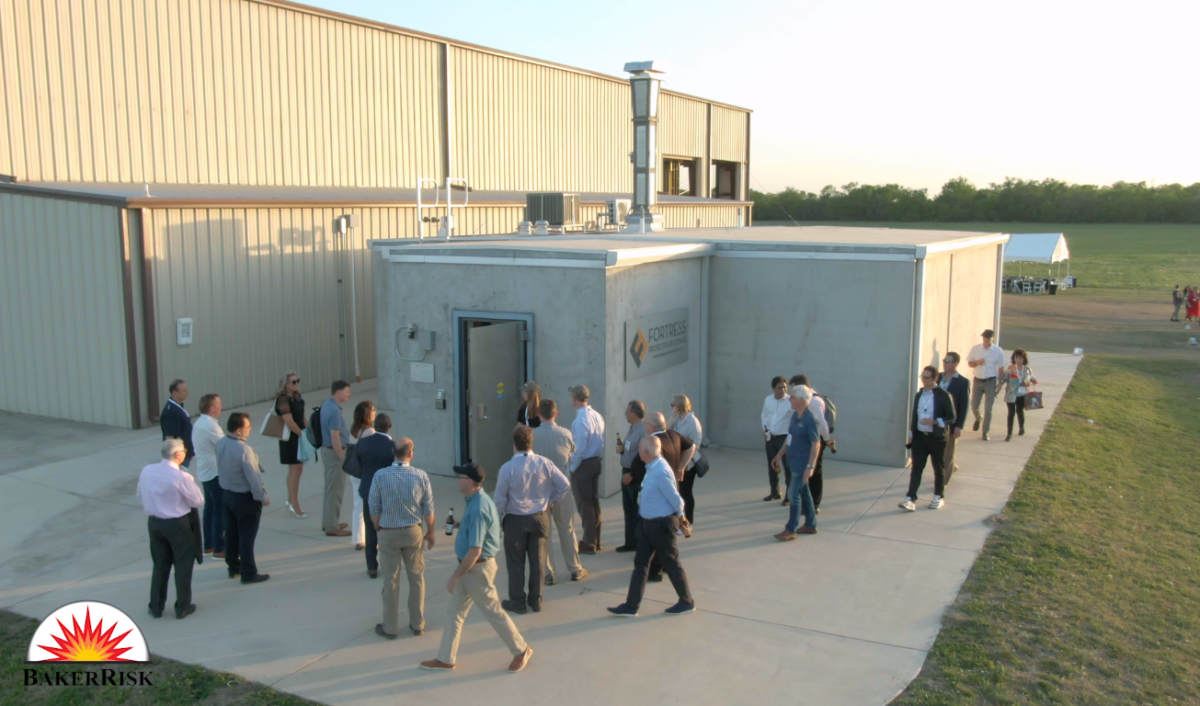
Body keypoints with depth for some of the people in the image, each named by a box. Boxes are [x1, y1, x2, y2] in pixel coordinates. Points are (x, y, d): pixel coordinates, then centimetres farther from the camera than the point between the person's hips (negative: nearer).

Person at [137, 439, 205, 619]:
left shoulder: (146, 471, -6)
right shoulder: (182, 477, -23)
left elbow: (140, 495, 8)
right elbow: (198, 501, -13)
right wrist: (192, 483, 2)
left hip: (154, 522, 5)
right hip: (178, 524, -5)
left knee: (160, 565, 19)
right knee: (183, 565, 10)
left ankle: (156, 607, 26)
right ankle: (182, 607, 18)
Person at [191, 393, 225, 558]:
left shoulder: (199, 423, 10)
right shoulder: (211, 426, -21)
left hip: (204, 472, 10)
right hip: (215, 473, -10)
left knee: (210, 508, 17)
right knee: (220, 511, -3)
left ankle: (208, 545, 25)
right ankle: (219, 549, 1)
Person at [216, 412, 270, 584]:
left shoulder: (221, 443, -4)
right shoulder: (244, 450, -27)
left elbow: (221, 467, 8)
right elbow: (253, 476, -23)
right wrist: (263, 497, -11)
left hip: (227, 493, 8)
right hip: (245, 497, -8)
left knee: (231, 533, 19)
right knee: (247, 536, 3)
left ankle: (233, 567, 33)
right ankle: (249, 573, 11)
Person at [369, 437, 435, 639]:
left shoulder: (380, 476, -14)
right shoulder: (421, 476, -11)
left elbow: (374, 508, -7)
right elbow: (428, 509, -4)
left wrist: (378, 530, 10)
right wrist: (430, 532, 10)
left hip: (388, 533, -1)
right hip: (413, 532, 1)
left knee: (391, 580, 10)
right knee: (416, 578, 15)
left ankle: (390, 627, 21)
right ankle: (417, 624, 24)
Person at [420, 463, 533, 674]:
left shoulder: (477, 509, -27)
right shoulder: (477, 501, 4)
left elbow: (475, 551, -28)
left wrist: (455, 576, -21)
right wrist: (460, 523, 7)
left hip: (477, 568, -10)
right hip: (470, 567, 10)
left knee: (493, 611, 5)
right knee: (453, 611, 15)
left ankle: (521, 650, 22)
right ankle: (446, 659, 25)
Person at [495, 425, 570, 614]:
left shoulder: (508, 468, -17)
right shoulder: (544, 463, -8)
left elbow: (500, 499, -11)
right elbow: (565, 485, -3)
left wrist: (498, 520, 4)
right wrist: (550, 500, 9)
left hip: (515, 520, -3)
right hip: (540, 518, 3)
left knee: (516, 562, 11)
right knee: (538, 560, 13)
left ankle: (518, 602, 19)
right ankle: (536, 601, 22)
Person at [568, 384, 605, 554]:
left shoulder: (580, 420, -21)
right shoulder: (597, 416, 2)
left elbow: (580, 448, -21)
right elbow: (601, 442, 6)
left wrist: (573, 468, -10)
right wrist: (599, 461, 13)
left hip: (583, 464, -8)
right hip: (596, 462, 8)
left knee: (584, 504, 2)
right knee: (594, 501, 16)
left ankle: (589, 544, 8)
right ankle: (595, 540, 26)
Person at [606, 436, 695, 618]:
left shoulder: (660, 472, -27)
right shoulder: (653, 467, 1)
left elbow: (675, 498, -20)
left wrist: (679, 516, -2)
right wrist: (679, 516, 15)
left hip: (661, 524, -9)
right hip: (647, 522, 9)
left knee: (671, 563, 8)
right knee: (640, 563, 12)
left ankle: (687, 603, 27)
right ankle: (631, 606, 20)